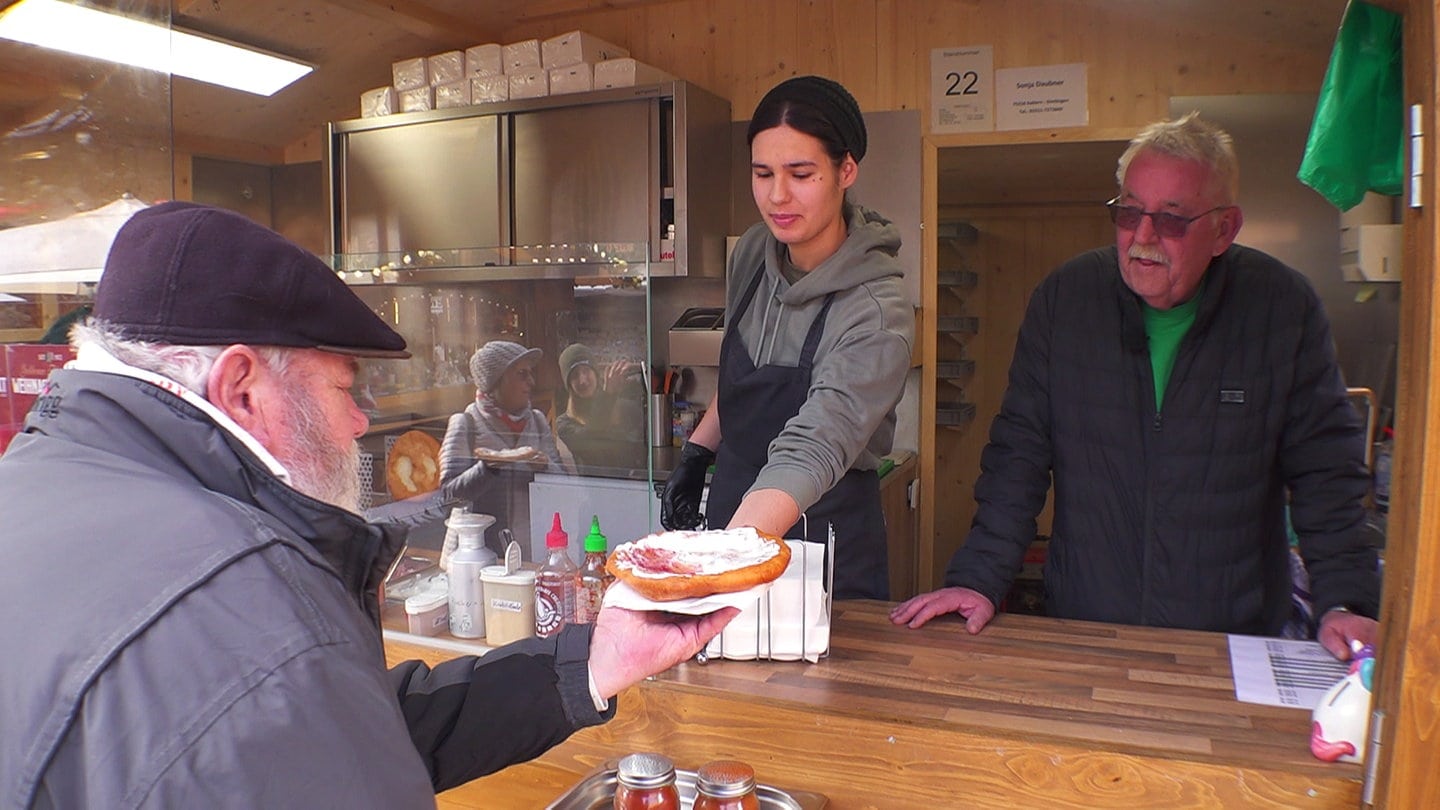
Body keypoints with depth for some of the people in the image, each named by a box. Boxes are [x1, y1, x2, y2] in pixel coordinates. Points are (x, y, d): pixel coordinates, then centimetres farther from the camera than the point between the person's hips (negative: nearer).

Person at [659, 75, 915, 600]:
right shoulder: (753, 252, -4)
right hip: (733, 507, 6)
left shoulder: (877, 313, -25)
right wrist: (695, 454, 8)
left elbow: (809, 452, -36)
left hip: (825, 538, -6)